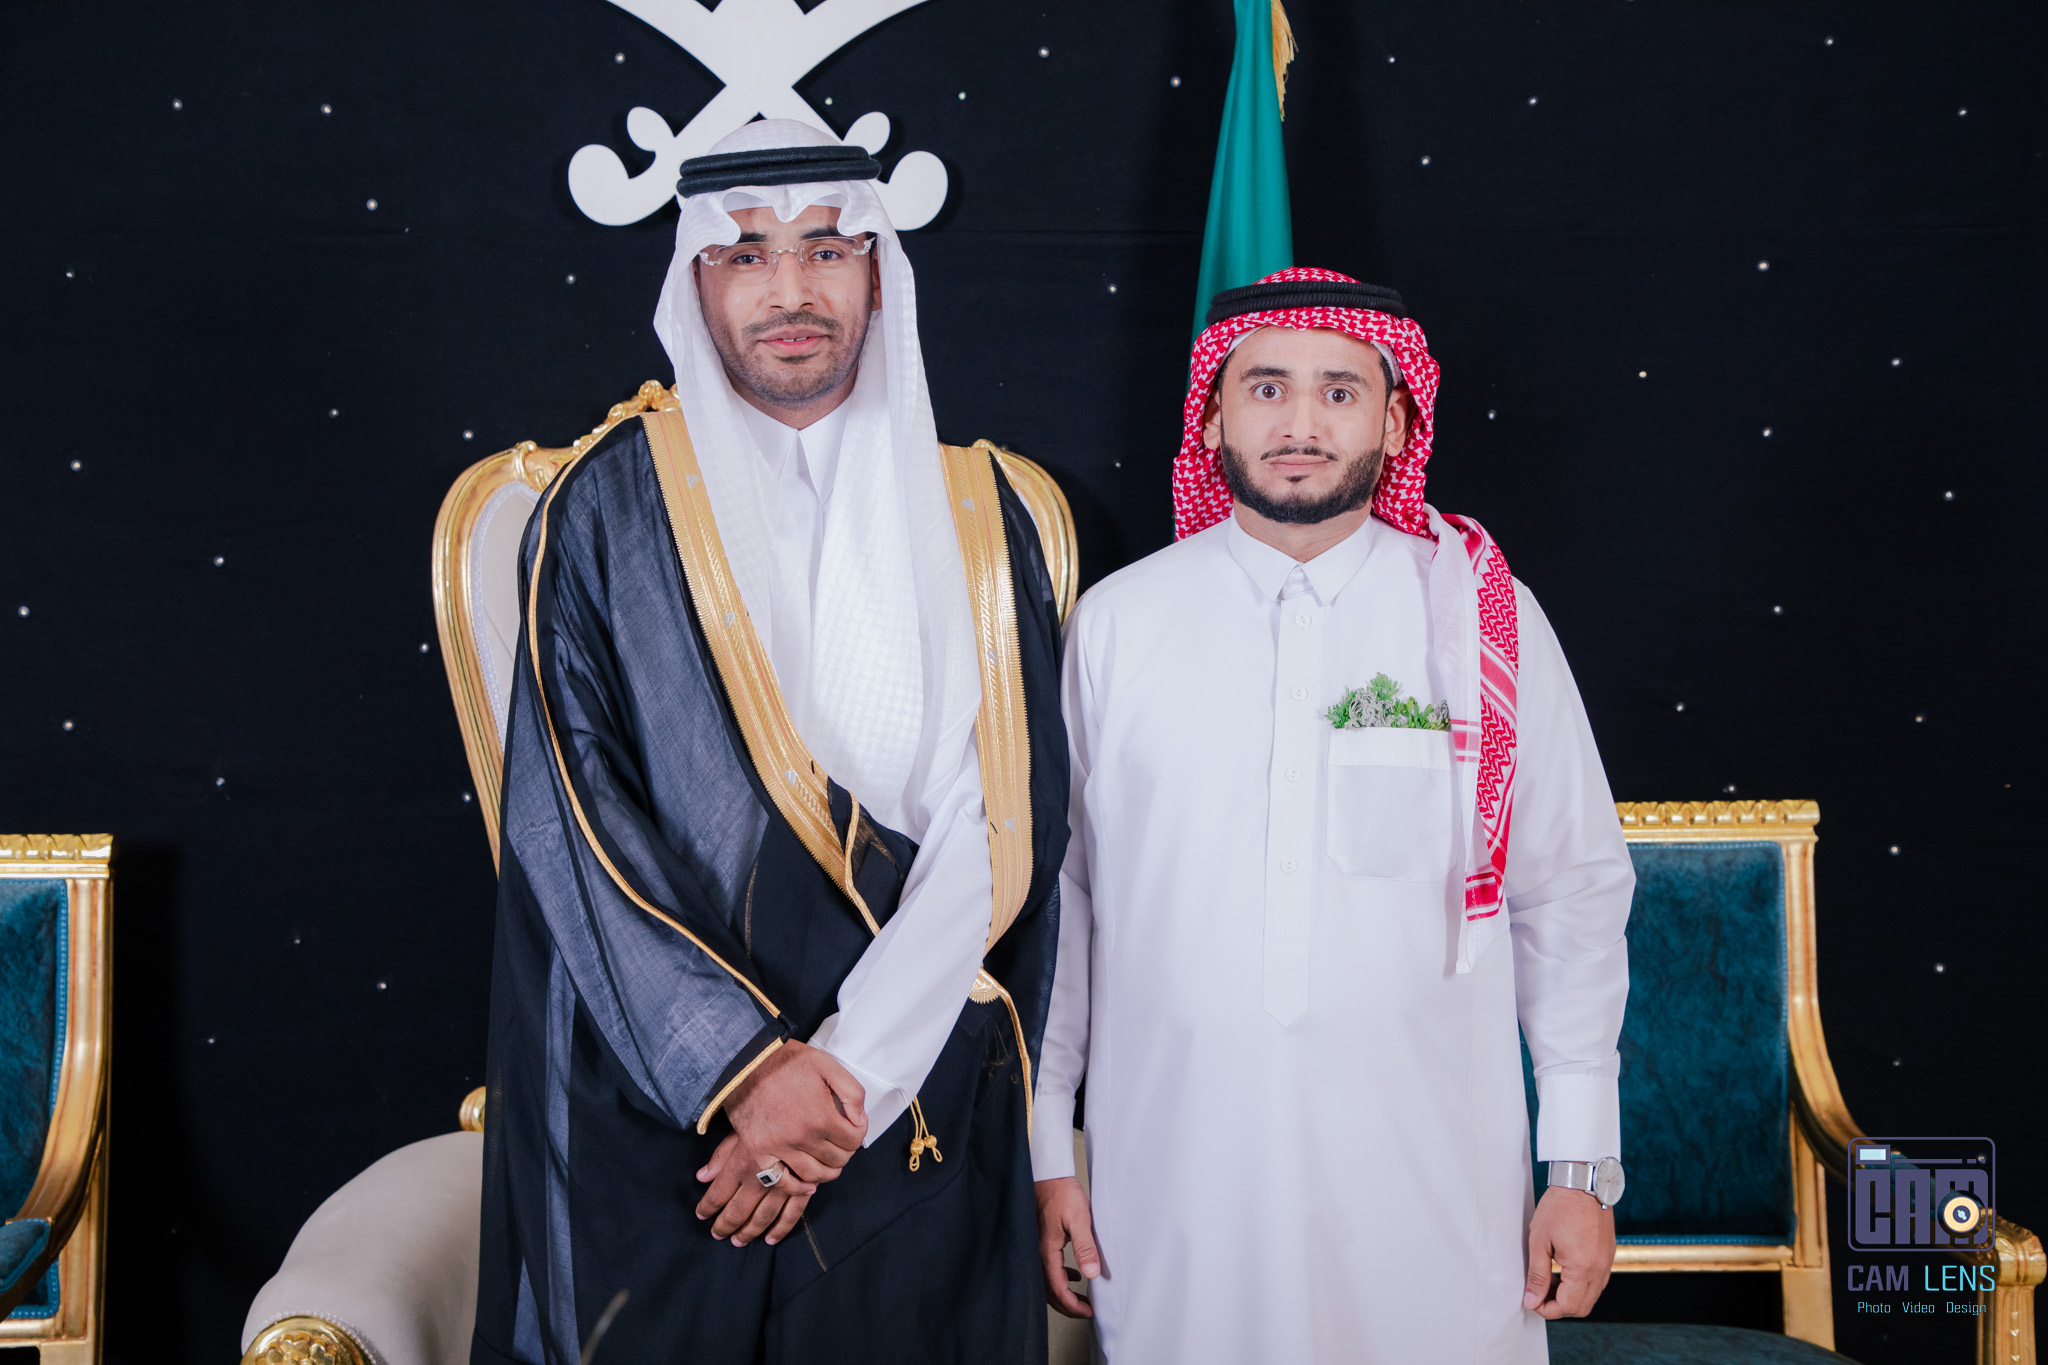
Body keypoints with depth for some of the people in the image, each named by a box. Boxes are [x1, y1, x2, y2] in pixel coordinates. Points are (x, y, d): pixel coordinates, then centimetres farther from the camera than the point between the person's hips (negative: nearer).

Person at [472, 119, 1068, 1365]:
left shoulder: (974, 518, 2)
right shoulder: (608, 512, -1)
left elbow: (999, 829, -5)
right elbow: (570, 818, -8)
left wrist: (845, 1076, -14)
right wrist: (740, 1067, -17)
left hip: (916, 1114, 1)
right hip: (653, 1109, -1)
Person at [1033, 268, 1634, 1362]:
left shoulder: (1485, 618, 1)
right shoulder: (1114, 625, 1)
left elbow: (1575, 892, 4)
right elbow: (1055, 892, 6)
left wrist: (1583, 1165, 2)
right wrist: (1045, 1150, 6)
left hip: (1436, 1196, 0)